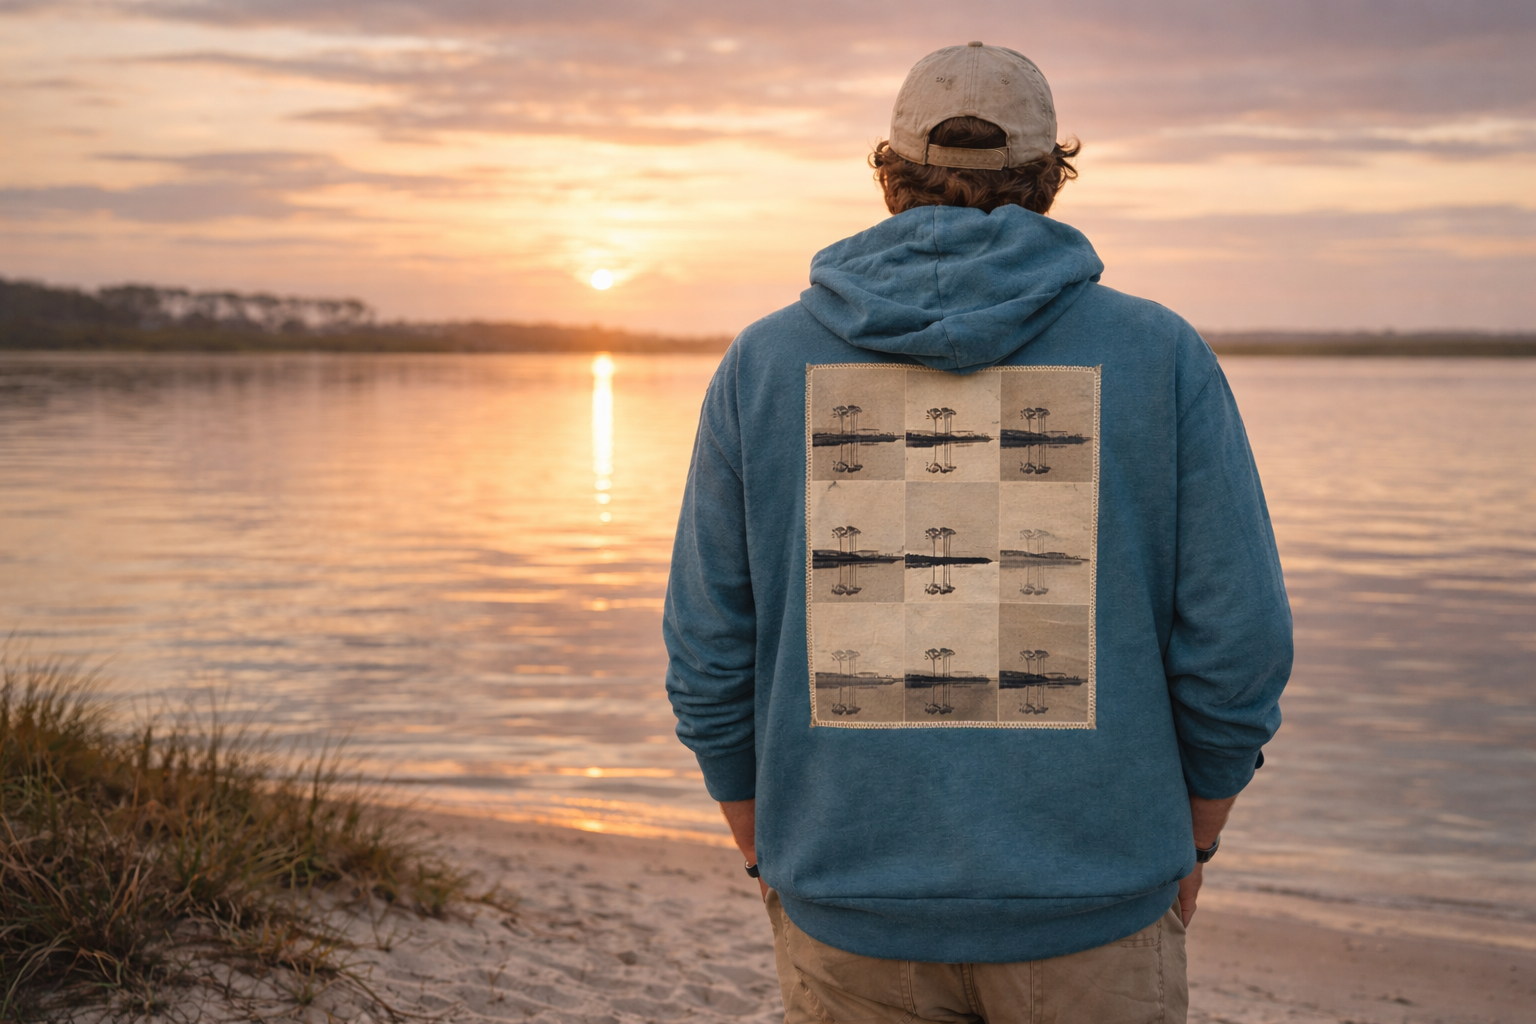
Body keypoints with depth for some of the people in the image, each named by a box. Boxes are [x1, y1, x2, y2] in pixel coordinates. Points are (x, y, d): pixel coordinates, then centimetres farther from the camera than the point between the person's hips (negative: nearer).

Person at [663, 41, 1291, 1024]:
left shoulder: (765, 362, 0)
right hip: (1089, 915, -1)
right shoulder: (1161, 357, -3)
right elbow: (1237, 644, -5)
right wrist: (1191, 840, 11)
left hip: (849, 916, 1)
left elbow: (712, 653, 1)